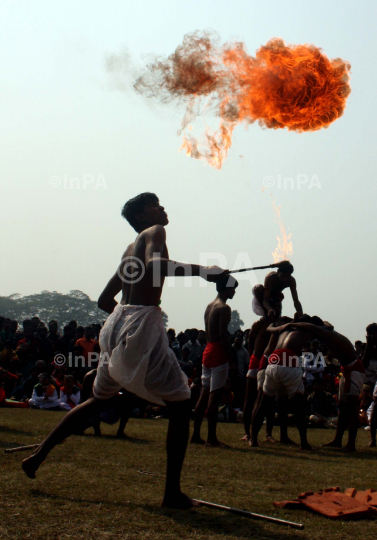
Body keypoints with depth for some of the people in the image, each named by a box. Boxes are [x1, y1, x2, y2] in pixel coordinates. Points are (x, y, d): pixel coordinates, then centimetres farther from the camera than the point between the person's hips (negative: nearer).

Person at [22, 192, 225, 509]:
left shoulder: (131, 250, 22)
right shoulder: (154, 232, -2)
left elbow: (105, 299, 26)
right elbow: (154, 265, -26)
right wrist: (203, 271, -27)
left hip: (117, 324, 9)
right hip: (143, 326, -9)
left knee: (101, 399, 25)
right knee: (180, 405, -1)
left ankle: (39, 455, 28)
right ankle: (173, 493, -3)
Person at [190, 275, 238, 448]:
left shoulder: (210, 306, 16)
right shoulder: (224, 308, -11)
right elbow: (223, 335, -18)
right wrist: (230, 359, -16)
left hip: (208, 351, 9)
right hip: (218, 355, -9)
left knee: (204, 395, 11)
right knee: (214, 396, -7)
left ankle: (196, 435, 13)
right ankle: (211, 438, -6)